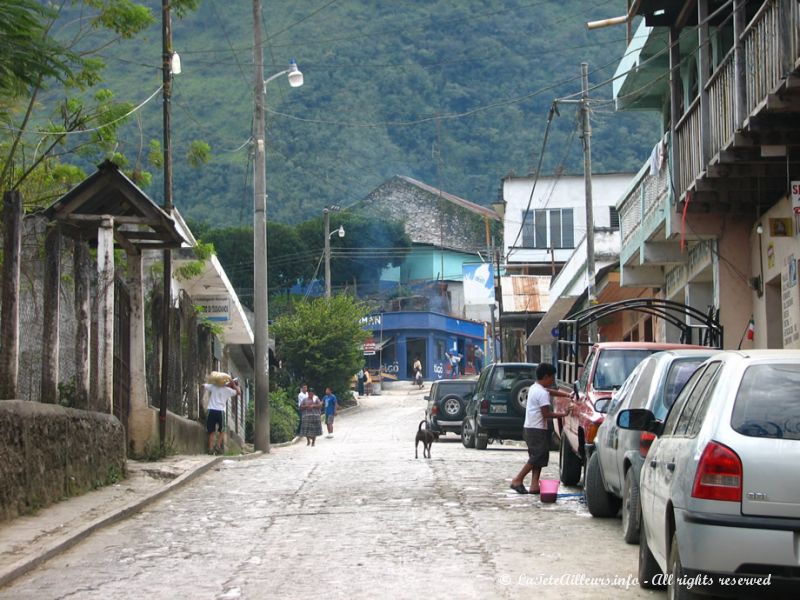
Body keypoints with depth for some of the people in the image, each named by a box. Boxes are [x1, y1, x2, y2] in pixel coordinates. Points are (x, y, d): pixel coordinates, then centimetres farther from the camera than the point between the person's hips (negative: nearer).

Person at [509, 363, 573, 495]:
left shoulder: (534, 388, 14)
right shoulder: (542, 393, -16)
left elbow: (552, 392, 24)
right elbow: (546, 414, -19)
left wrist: (567, 395, 14)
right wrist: (563, 413, -12)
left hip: (530, 428, 10)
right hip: (537, 430, -10)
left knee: (538, 457, 9)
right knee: (538, 457, -8)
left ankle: (534, 485, 2)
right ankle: (518, 480, -7)